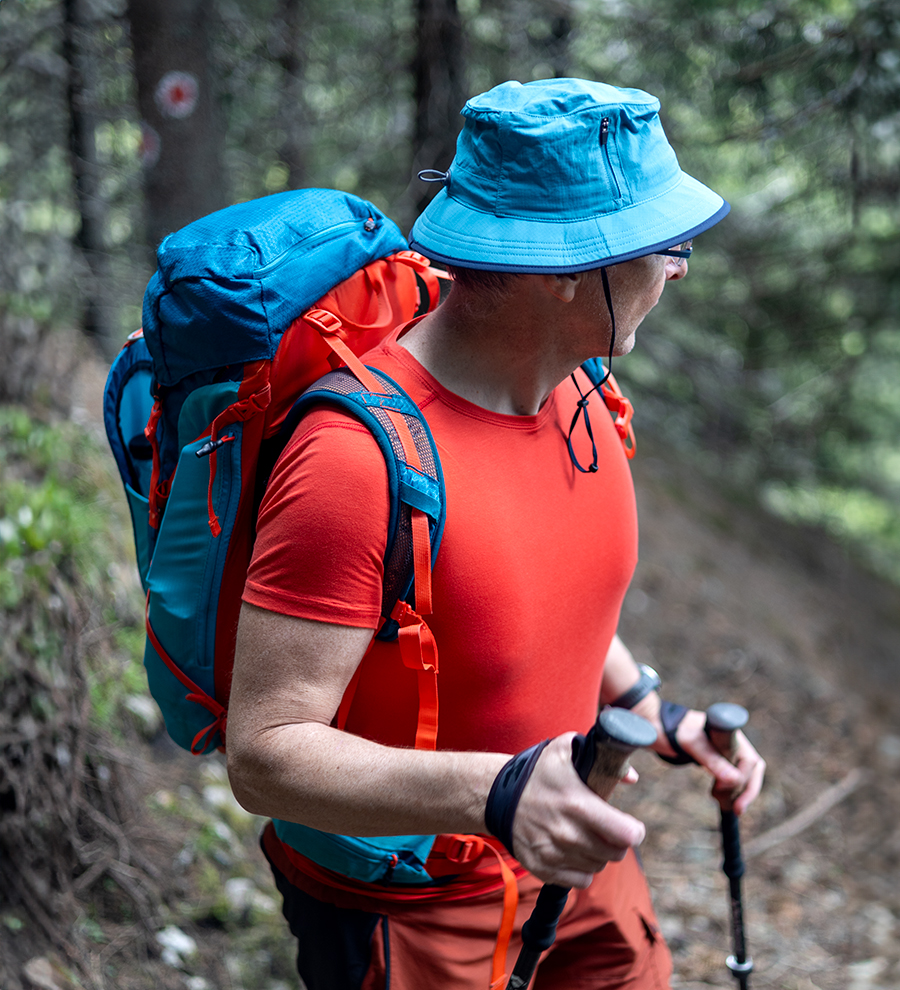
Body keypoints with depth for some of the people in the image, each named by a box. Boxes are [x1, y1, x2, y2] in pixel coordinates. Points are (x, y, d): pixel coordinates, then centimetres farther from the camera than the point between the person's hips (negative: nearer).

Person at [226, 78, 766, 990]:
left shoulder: (570, 384, -5)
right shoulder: (357, 459, -33)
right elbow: (264, 754, -30)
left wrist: (658, 718, 1)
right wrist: (497, 791, -42)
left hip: (563, 849, 7)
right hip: (411, 910, -7)